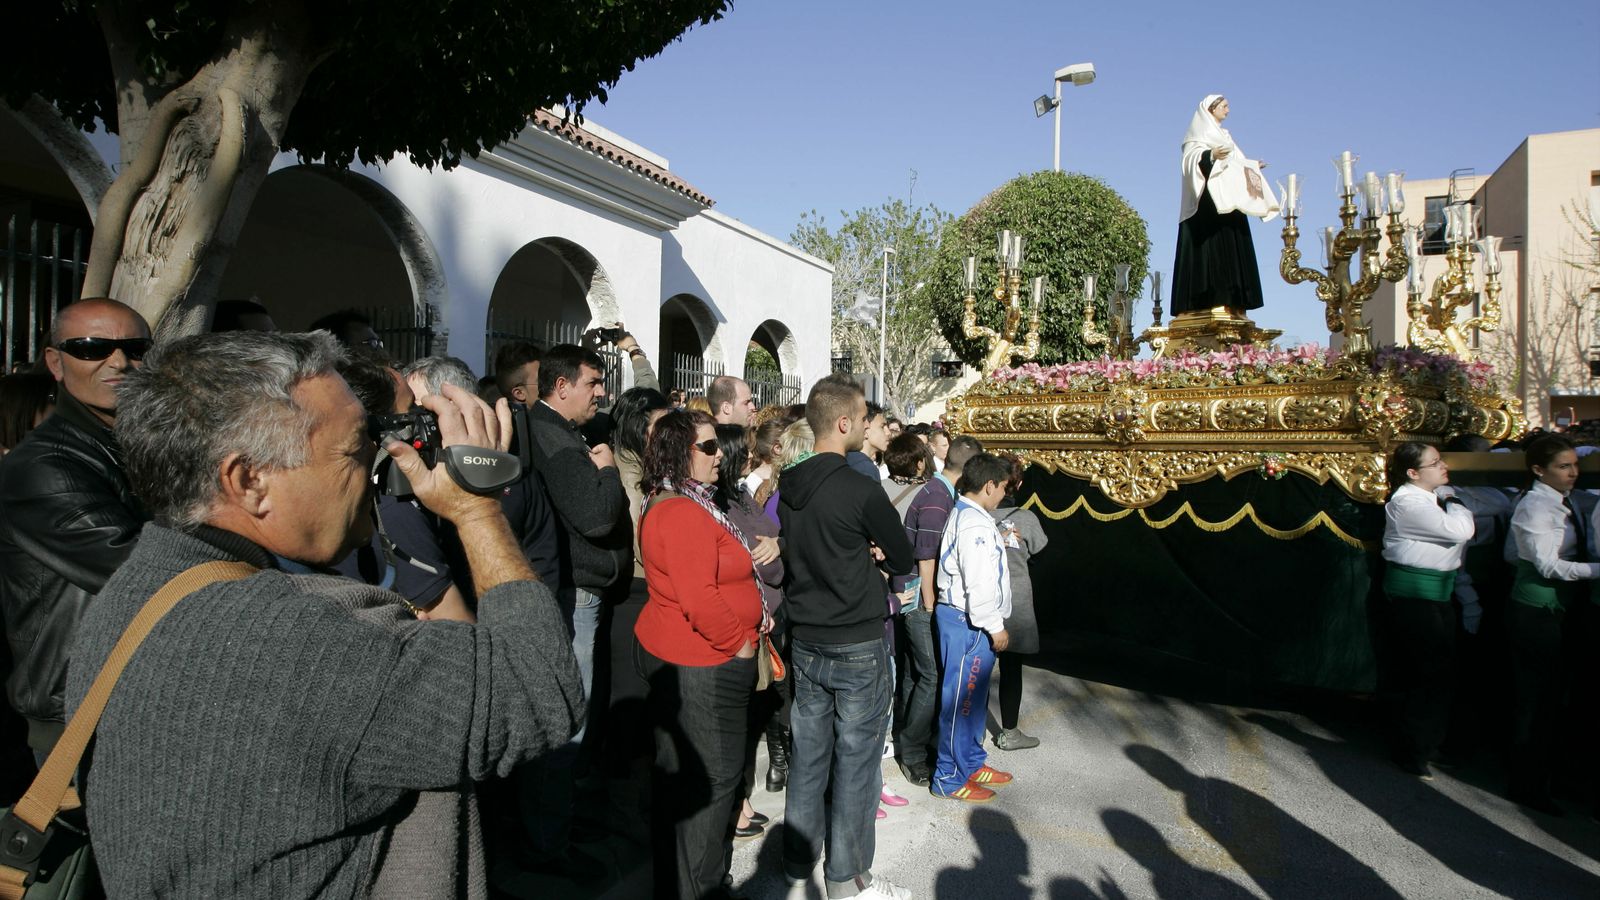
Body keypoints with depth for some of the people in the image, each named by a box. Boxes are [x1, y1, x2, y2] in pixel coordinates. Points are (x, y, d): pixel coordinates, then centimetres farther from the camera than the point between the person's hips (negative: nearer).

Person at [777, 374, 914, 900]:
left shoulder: (788, 487, 3)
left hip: (804, 640, 7)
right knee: (855, 761, 5)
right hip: (858, 644, -7)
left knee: (808, 753, 17)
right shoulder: (860, 490, -18)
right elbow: (903, 561, -7)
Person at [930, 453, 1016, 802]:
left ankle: (972, 764, 34)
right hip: (968, 623, -11)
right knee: (961, 701, -1)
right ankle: (949, 779, 9)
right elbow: (979, 583, -23)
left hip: (969, 621, 11)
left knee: (974, 698, 20)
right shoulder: (975, 524, -19)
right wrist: (994, 627, -17)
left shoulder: (964, 516, 14)